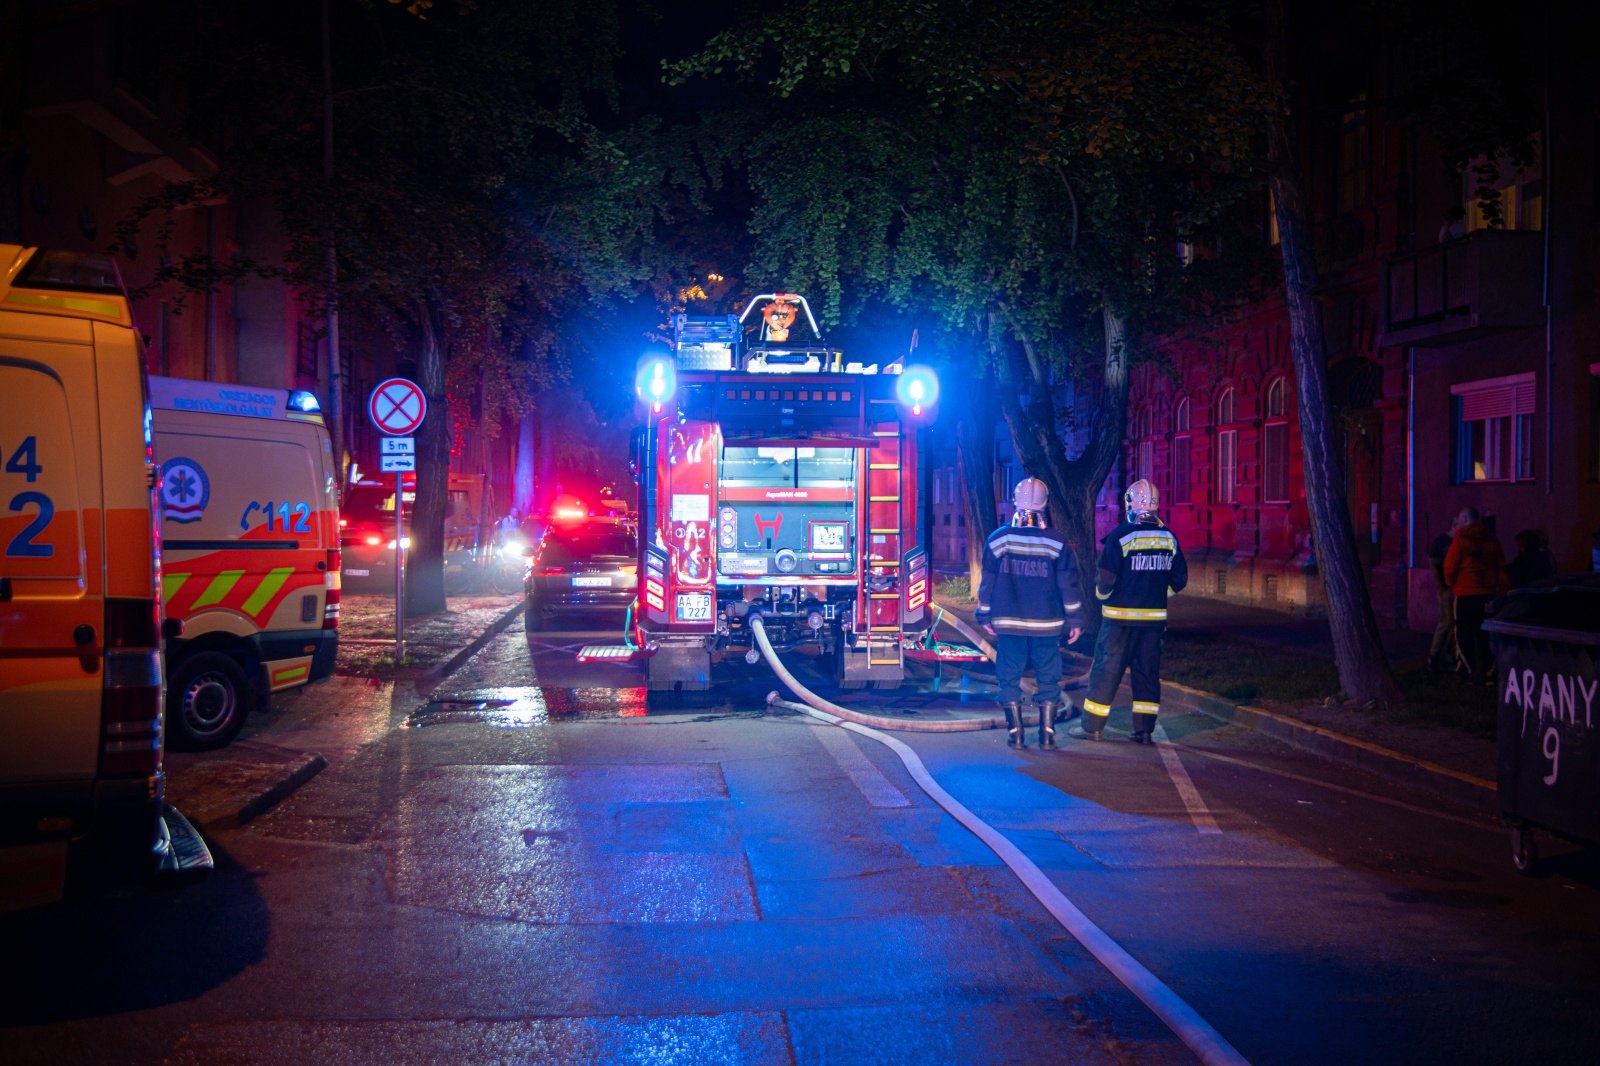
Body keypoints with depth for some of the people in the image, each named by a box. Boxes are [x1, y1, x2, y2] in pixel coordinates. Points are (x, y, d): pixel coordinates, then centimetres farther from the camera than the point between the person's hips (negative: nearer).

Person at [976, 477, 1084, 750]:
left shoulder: (998, 539, -3)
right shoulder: (1057, 543, -4)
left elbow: (987, 582, 2)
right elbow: (1069, 585, -1)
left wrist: (984, 615, 13)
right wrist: (1074, 621, 6)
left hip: (1008, 624, 0)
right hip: (1046, 625, 0)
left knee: (1010, 678, 9)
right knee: (1048, 679, 9)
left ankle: (1016, 734, 8)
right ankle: (1047, 735, 6)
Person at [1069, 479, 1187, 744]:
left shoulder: (1120, 536, -13)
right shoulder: (1169, 538, 3)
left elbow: (1104, 578, -11)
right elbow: (1179, 579, 8)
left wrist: (1102, 596, 9)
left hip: (1121, 616, -4)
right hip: (1155, 617, 4)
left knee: (1106, 669, 3)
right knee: (1147, 671, 11)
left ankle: (1092, 727, 8)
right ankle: (1145, 730, 11)